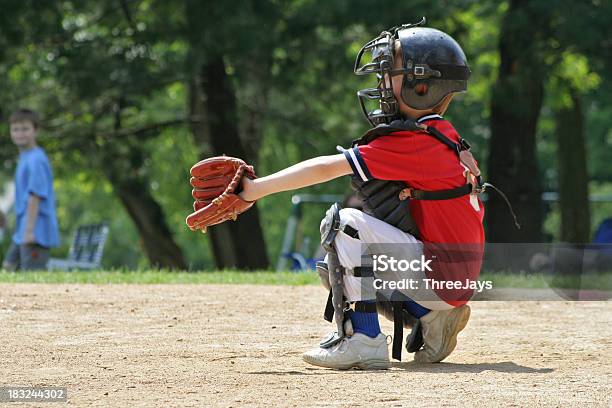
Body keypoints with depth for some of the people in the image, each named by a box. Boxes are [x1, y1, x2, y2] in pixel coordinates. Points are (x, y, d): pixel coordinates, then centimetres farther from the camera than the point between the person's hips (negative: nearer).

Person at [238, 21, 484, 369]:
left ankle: (365, 342, -19)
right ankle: (432, 318, 10)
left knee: (346, 222, -19)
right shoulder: (444, 134, 11)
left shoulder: (412, 143, -17)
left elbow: (326, 168, -16)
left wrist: (258, 188, -12)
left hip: (442, 277, -9)